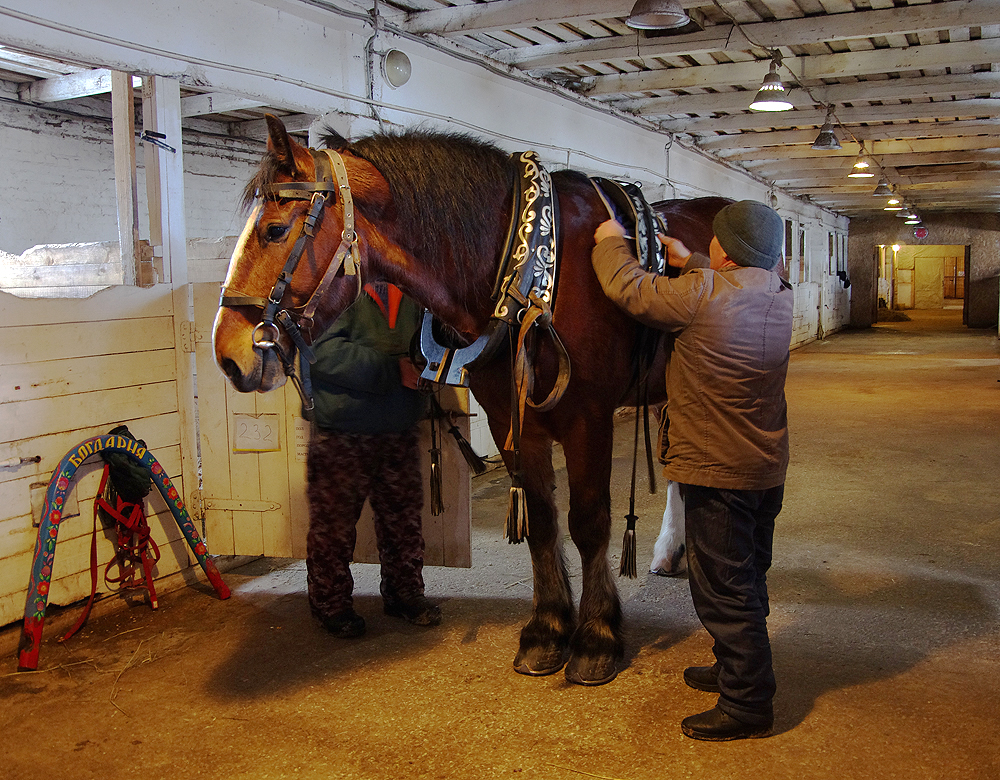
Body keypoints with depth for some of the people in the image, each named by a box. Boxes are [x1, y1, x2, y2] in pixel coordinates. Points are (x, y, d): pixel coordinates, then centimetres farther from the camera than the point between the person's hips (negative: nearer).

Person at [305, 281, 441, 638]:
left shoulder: (413, 297, 10)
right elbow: (324, 353, -22)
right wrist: (392, 368, -24)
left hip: (400, 435, 6)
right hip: (341, 438, -5)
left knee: (404, 518, 15)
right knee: (333, 523, 4)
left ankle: (405, 593, 32)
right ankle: (330, 604, 21)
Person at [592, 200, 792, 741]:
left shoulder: (703, 295, -22)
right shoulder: (780, 298, 1)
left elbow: (629, 289, -11)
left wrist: (610, 243, 7)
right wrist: (690, 263, 25)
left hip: (718, 473, -8)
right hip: (768, 468, 8)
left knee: (723, 589, 2)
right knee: (747, 579, 22)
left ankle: (748, 703, 11)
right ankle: (737, 669, 39)